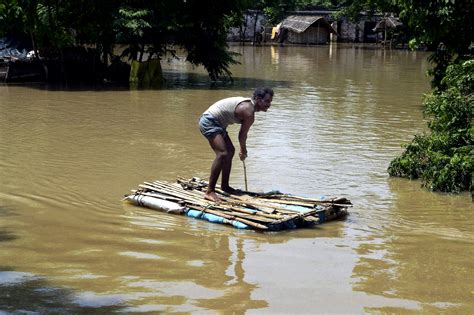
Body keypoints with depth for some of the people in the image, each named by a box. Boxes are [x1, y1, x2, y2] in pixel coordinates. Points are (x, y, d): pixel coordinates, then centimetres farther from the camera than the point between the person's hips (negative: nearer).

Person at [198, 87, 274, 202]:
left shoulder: (248, 105, 11)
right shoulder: (249, 112, -20)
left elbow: (242, 134, 21)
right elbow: (242, 135, -10)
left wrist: (243, 150, 26)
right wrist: (243, 151, 7)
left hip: (216, 123, 11)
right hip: (209, 121, -11)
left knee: (230, 151, 20)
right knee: (222, 153, -24)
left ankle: (225, 186, 31)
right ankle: (210, 191, -26)